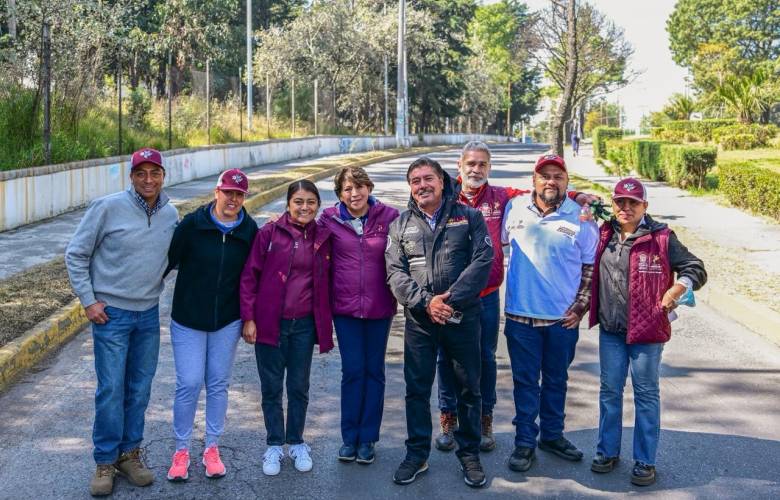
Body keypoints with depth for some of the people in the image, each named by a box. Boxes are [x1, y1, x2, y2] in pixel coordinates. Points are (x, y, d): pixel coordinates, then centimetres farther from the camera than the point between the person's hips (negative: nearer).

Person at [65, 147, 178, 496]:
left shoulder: (171, 215, 1)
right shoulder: (108, 207, -12)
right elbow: (76, 254, -7)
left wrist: (154, 282, 6)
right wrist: (88, 301, -8)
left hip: (149, 314, 4)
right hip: (111, 313, -4)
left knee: (140, 389, 11)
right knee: (111, 390, -1)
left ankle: (129, 453, 26)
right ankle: (105, 461, 14)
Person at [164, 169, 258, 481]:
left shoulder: (250, 230, -3)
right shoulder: (192, 224, -11)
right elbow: (168, 260, -8)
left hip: (227, 322, 2)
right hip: (188, 319, -2)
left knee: (218, 385, 10)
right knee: (189, 384, -2)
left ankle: (212, 448, 23)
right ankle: (181, 450, 15)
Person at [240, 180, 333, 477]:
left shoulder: (323, 237, 2)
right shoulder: (269, 233, -7)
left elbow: (326, 282, 7)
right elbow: (249, 276, -5)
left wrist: (325, 325, 5)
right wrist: (248, 317, -9)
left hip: (304, 324, 2)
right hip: (270, 323, -2)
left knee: (299, 387, 13)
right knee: (271, 387, 9)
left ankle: (296, 442, 30)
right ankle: (274, 446, 24)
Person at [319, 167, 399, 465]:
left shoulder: (389, 217, -6)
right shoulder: (330, 219, -3)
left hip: (379, 307, 0)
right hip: (345, 306, 0)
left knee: (374, 370, 9)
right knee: (352, 370, 5)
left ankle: (368, 438, 21)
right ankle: (349, 437, 18)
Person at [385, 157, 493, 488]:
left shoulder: (468, 217, 1)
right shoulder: (401, 224, 7)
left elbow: (482, 260, -10)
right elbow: (395, 272, -1)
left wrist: (451, 299, -19)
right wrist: (425, 301, -16)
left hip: (463, 317, -1)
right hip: (419, 319, 2)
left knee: (468, 387, 8)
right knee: (416, 388, 8)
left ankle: (469, 453, 24)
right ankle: (417, 454, 23)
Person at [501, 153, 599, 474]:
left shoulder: (581, 217, -3)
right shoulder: (514, 208, 1)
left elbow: (590, 267, 3)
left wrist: (580, 307, -2)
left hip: (563, 318, 0)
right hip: (520, 315, 0)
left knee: (556, 380, 15)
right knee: (525, 381, 7)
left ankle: (552, 435, 31)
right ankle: (525, 441, 19)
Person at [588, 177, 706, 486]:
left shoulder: (661, 238, -7)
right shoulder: (604, 234, 6)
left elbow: (695, 269, -3)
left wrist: (675, 292, -17)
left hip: (647, 331, -4)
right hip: (610, 330, 4)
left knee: (646, 394, 6)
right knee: (609, 391, 13)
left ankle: (645, 461, 15)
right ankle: (608, 452, 27)